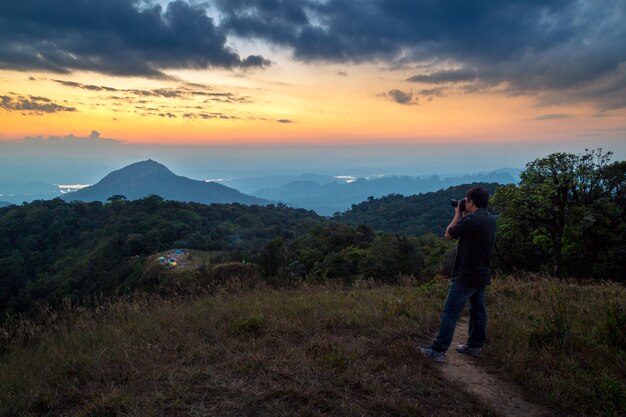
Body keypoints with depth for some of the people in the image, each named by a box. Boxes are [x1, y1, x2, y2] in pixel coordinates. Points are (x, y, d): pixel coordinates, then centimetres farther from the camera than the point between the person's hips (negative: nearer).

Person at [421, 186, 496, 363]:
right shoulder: (491, 220, 6)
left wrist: (458, 214, 3)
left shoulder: (470, 220, -21)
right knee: (478, 310, 17)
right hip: (483, 275, 9)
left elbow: (448, 235, -8)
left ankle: (438, 350, -2)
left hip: (466, 276, -9)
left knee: (450, 312, -5)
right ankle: (475, 346, 27)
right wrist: (463, 216, 12)